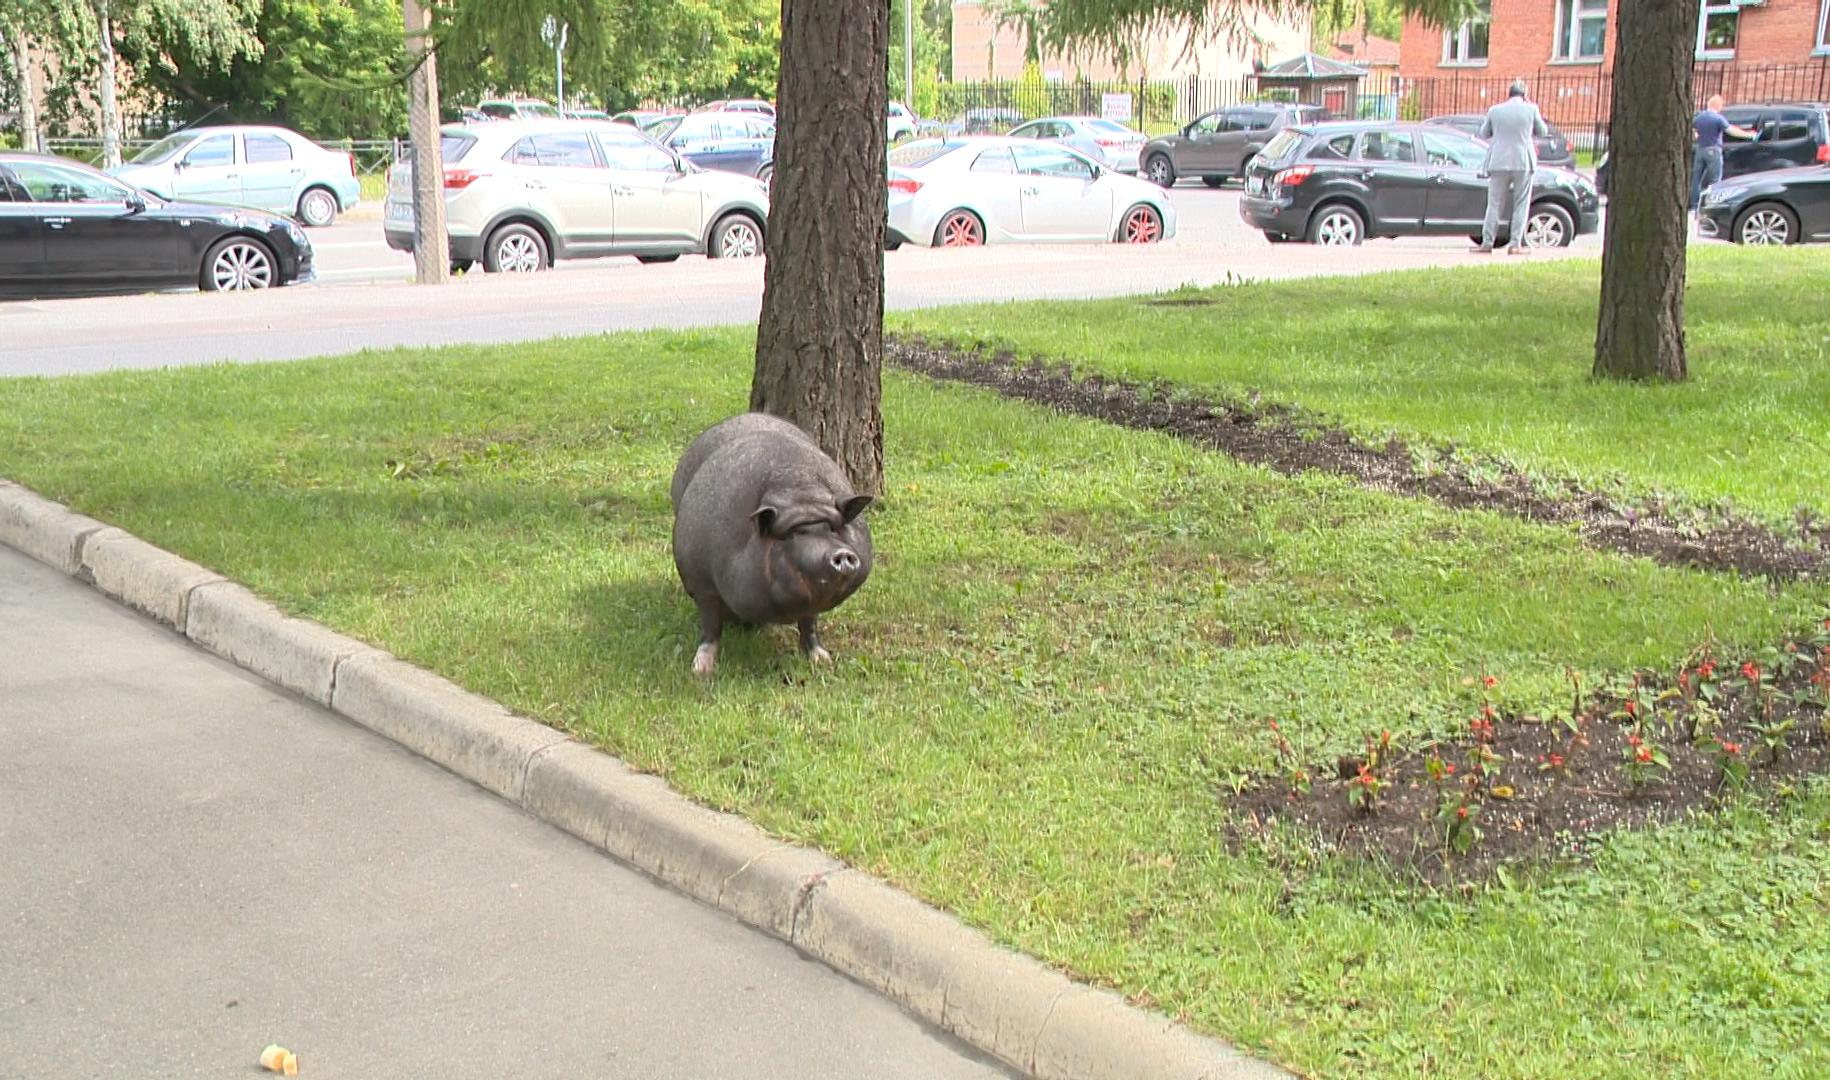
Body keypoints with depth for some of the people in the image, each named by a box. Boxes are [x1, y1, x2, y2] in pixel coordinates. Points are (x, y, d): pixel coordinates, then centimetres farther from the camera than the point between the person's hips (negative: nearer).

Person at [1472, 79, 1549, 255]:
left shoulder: (1495, 110, 0)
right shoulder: (1531, 109, -3)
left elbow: (1484, 134, 12)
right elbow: (1542, 131, 9)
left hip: (1499, 162, 1)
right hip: (1523, 163, -1)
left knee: (1494, 204, 7)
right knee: (1521, 205, 6)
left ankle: (1487, 243, 3)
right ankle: (1515, 244, 2)